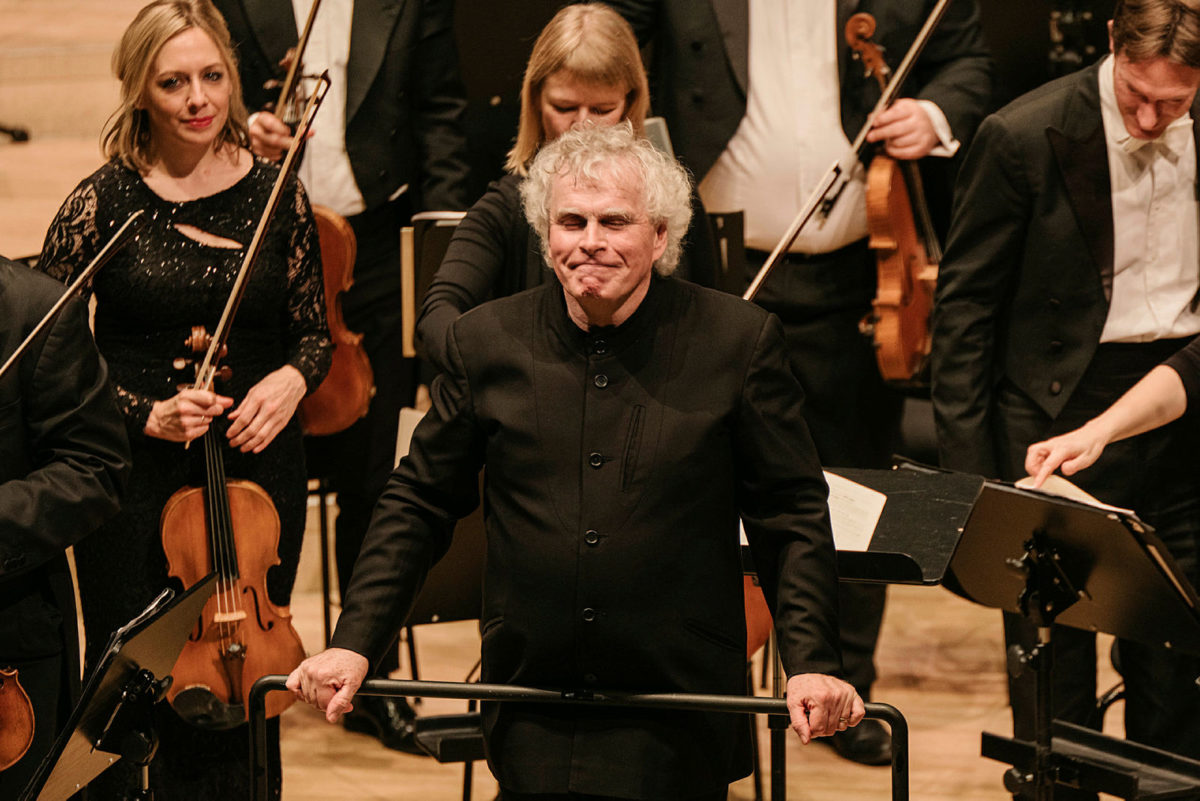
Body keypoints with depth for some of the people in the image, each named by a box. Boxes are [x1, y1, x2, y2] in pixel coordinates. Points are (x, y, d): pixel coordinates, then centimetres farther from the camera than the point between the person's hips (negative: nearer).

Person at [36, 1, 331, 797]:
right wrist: (146, 412, -15)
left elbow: (313, 331, 12)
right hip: (136, 472, -2)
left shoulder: (276, 192, 2)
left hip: (257, 467, 2)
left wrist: (291, 379, -10)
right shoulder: (104, 202, -5)